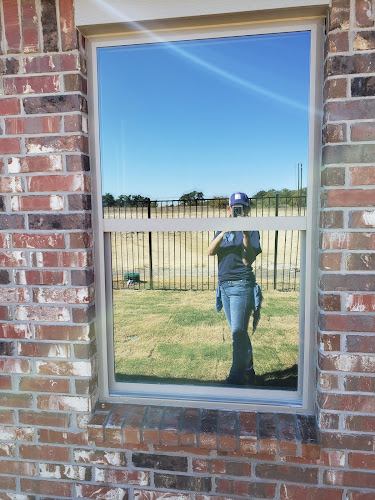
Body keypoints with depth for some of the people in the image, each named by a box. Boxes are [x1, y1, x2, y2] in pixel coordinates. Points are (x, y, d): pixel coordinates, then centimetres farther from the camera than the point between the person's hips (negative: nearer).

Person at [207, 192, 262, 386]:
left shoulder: (251, 230, -1)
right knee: (240, 333, 15)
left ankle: (237, 378, 2)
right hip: (224, 286, 6)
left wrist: (246, 235, -22)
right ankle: (248, 372, 30)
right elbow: (210, 251, -3)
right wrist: (223, 233, -17)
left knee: (238, 332, -9)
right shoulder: (223, 229, 14)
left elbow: (248, 260, -11)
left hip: (242, 285, -6)